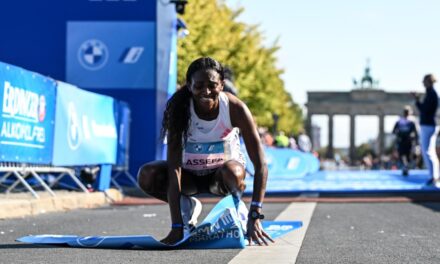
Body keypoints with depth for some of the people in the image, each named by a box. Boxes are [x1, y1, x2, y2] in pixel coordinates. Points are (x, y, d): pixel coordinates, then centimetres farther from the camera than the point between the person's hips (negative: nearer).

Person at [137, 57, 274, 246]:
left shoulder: (235, 108, -24)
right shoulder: (181, 111, -24)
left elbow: (260, 165, -26)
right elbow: (174, 169, -30)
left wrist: (254, 217, -36)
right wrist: (176, 227, -38)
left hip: (222, 173, -1)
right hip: (190, 174, 1)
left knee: (232, 172, -37)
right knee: (147, 175, -28)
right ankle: (187, 206, 1)